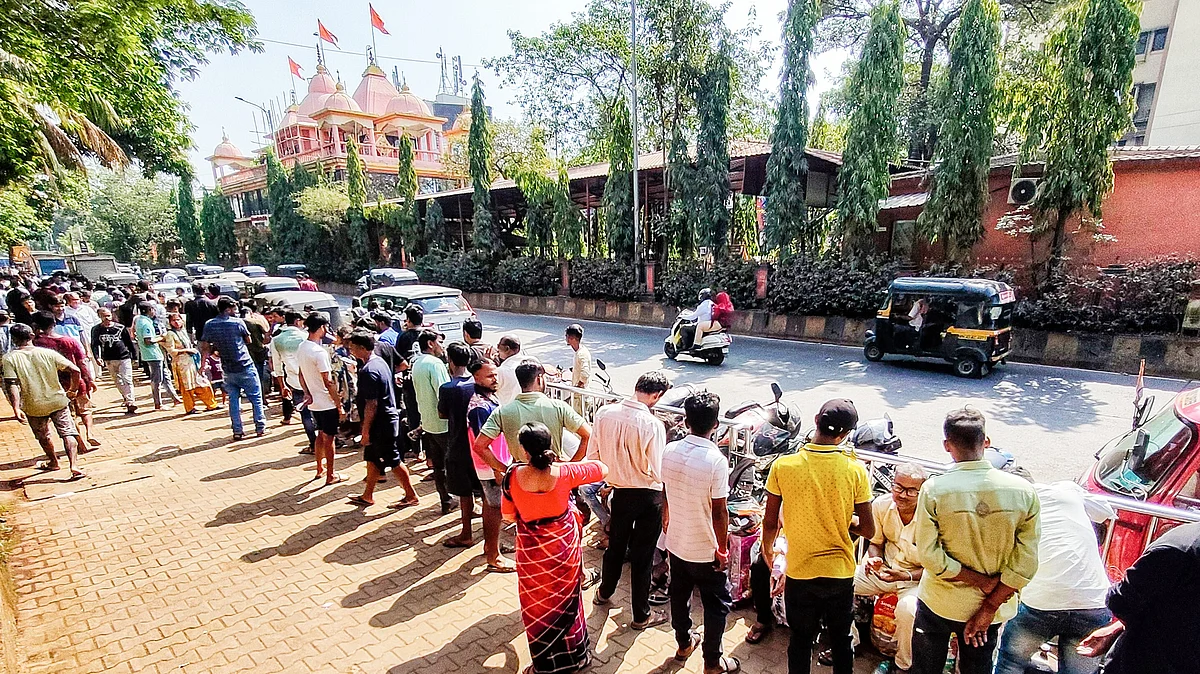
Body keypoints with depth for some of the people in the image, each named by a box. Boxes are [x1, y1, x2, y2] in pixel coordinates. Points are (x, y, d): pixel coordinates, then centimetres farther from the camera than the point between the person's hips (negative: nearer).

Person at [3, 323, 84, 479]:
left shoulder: (10, 359, -8)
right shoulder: (48, 353, -6)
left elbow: (12, 385, -16)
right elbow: (75, 370, -10)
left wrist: (16, 408, -16)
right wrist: (73, 389, 5)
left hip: (34, 407, 0)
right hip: (57, 401, 0)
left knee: (43, 437, 22)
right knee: (68, 434, 0)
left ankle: (53, 462, 39)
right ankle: (74, 466, -12)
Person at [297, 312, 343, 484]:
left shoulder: (301, 348, 4)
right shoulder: (319, 352, -23)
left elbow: (302, 376, 10)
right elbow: (328, 382, -22)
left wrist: (307, 393, 10)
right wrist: (339, 405, -15)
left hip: (314, 402, 8)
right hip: (327, 403, -8)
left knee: (320, 434, 22)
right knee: (329, 438, 3)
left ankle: (320, 469, 35)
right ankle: (330, 475, 14)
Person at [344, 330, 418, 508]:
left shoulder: (368, 370, -23)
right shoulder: (379, 362, 7)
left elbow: (371, 405, -24)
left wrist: (365, 430, -16)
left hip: (381, 424, -10)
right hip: (388, 418, 10)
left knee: (393, 461, 2)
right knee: (372, 458, 19)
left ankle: (411, 496, 13)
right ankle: (367, 496, 32)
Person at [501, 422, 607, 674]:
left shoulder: (513, 475, -20)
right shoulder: (565, 472, -21)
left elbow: (508, 515, -7)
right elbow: (602, 469, -5)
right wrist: (577, 464, 11)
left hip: (532, 550, -1)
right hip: (564, 545, 1)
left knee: (537, 605, 20)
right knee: (566, 600, 23)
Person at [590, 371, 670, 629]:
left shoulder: (603, 413, -11)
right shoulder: (652, 425, -26)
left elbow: (592, 455, -2)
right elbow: (656, 472, -20)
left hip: (619, 492, 5)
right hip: (648, 496, -4)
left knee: (616, 545, 26)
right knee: (642, 554, 12)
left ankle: (604, 593, 48)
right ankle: (641, 615, 30)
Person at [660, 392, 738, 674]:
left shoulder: (670, 450, -11)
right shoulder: (716, 460, -27)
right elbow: (719, 511, -21)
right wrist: (723, 549, -8)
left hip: (676, 542, 5)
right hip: (706, 550, -5)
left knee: (679, 595, 24)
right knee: (717, 605, 17)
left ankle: (684, 643, 45)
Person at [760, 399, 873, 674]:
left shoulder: (782, 466, -17)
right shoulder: (855, 470, -16)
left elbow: (770, 522, -8)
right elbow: (868, 529, -10)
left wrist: (767, 549, 11)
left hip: (799, 572, -1)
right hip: (841, 572, 1)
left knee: (800, 640, 20)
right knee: (841, 640, 24)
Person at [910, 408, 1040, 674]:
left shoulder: (933, 489, -22)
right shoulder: (1023, 491, -14)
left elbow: (930, 557, -21)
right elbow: (1025, 565, -12)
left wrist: (982, 581, -10)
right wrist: (989, 608, -8)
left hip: (939, 603, -2)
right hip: (991, 605, 3)